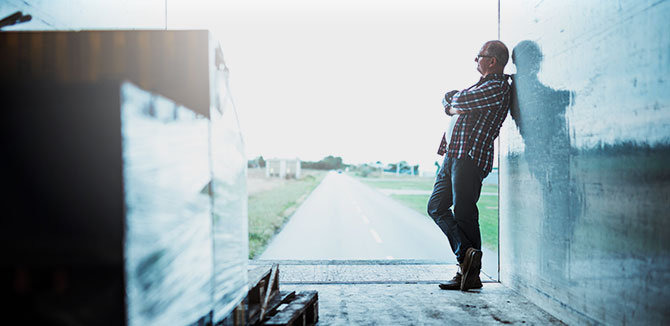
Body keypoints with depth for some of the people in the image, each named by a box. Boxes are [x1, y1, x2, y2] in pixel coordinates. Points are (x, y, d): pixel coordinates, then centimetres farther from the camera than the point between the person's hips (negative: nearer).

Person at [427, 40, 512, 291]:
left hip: (471, 158, -10)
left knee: (464, 214, -6)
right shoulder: (482, 84, 25)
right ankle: (466, 255, 8)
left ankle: (472, 275, 7)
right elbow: (448, 99, 22)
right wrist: (452, 107, 0)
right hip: (452, 155, 10)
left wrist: (453, 100, 8)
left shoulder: (499, 87, -6)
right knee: (436, 206, 6)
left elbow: (460, 100, -14)